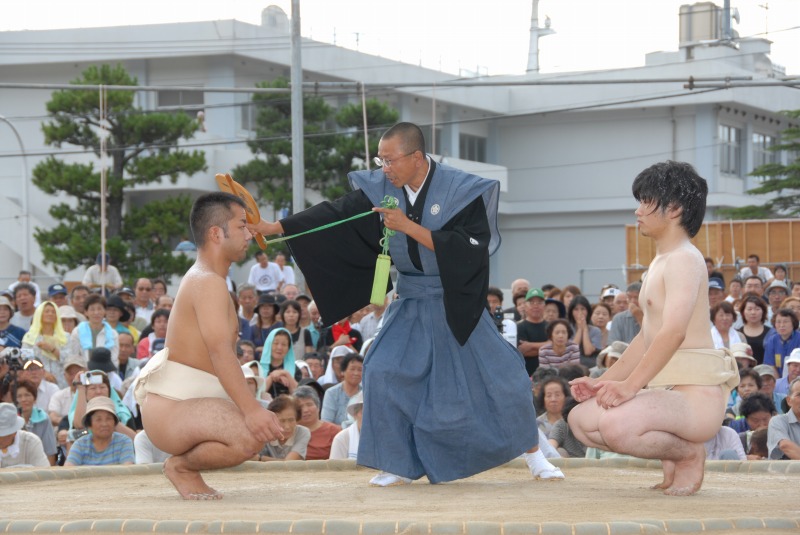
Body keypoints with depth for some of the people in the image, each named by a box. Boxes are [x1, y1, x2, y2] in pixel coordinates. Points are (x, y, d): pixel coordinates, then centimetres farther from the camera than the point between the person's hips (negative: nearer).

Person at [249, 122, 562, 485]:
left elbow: (465, 250, -25)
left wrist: (408, 226, -29)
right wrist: (275, 227, -12)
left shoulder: (461, 191, -16)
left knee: (502, 376, -4)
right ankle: (399, 466, 0)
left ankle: (533, 454, 15)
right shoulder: (379, 189, -7)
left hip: (457, 302, -3)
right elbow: (334, 214, -6)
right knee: (383, 371, -12)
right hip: (411, 302, 3)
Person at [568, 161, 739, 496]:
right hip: (666, 391, 10)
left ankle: (690, 453, -5)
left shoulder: (684, 259, -12)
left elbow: (674, 332, -26)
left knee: (616, 425, -33)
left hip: (695, 394, -10)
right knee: (580, 420, 4)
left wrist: (630, 385, -32)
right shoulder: (659, 263, 20)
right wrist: (604, 381, 12)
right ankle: (672, 456, 10)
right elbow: (646, 338, 23)